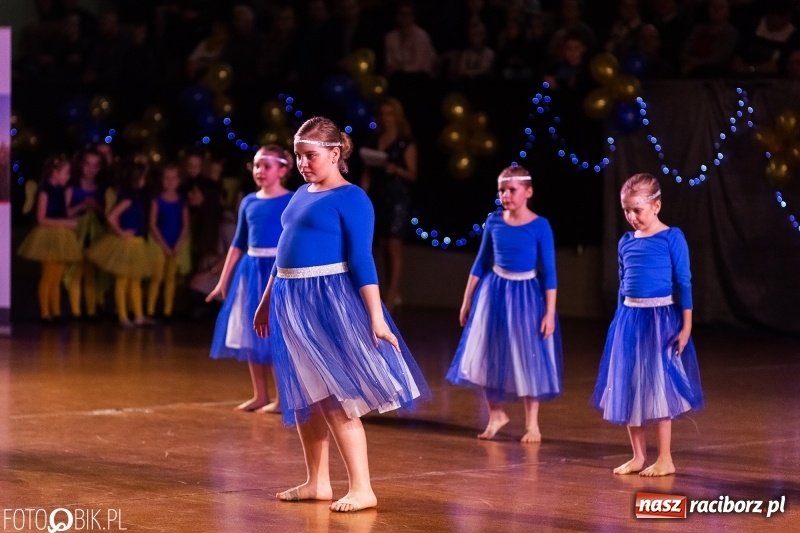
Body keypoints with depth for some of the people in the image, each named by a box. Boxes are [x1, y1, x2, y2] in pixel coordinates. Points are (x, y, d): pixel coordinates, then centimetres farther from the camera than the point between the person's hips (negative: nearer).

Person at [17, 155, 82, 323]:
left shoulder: (60, 192, 11)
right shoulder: (45, 192, -11)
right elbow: (41, 219, -17)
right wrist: (66, 222, -20)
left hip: (61, 238, 7)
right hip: (49, 237, -7)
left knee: (57, 279, 10)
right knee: (47, 277, -3)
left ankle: (56, 313, 13)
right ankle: (45, 314, 1)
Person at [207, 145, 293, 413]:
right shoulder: (248, 202, 8)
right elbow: (238, 243, 14)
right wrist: (223, 280, 13)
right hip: (251, 272, 6)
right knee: (251, 334, 8)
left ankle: (283, 397, 6)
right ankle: (259, 395, 19)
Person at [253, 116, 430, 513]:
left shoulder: (350, 198, -9)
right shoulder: (301, 195, 13)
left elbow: (361, 261, -14)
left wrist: (376, 318, -19)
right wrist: (267, 302, 24)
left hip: (330, 301, -8)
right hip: (292, 303, 8)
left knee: (334, 397, -9)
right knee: (302, 398, 11)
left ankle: (362, 489, -5)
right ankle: (317, 483, 21)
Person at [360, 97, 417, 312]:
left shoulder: (406, 143, -3)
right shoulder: (375, 141, 12)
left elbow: (412, 174, -5)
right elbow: (367, 173, 11)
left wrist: (397, 169, -24)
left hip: (398, 198, -6)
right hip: (377, 198, 6)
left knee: (394, 248, -7)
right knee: (383, 248, 8)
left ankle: (390, 299, -8)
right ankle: (393, 294, 16)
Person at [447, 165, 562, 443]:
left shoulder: (540, 226, -11)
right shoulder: (494, 221, -1)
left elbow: (549, 272, -8)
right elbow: (481, 263, 8)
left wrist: (549, 312, -11)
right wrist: (467, 301, 9)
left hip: (526, 295, -3)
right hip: (493, 293, 3)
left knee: (528, 357, 5)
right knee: (489, 356, 8)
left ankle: (532, 424, 17)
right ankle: (496, 414, 27)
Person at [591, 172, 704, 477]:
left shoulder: (671, 238, -7)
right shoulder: (626, 242, 8)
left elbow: (683, 283, -7)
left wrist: (686, 326, -9)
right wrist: (620, 323, 16)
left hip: (661, 318, -6)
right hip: (629, 320, 6)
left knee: (658, 385, -2)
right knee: (628, 387, 8)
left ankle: (665, 459, 7)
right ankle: (638, 457, 19)